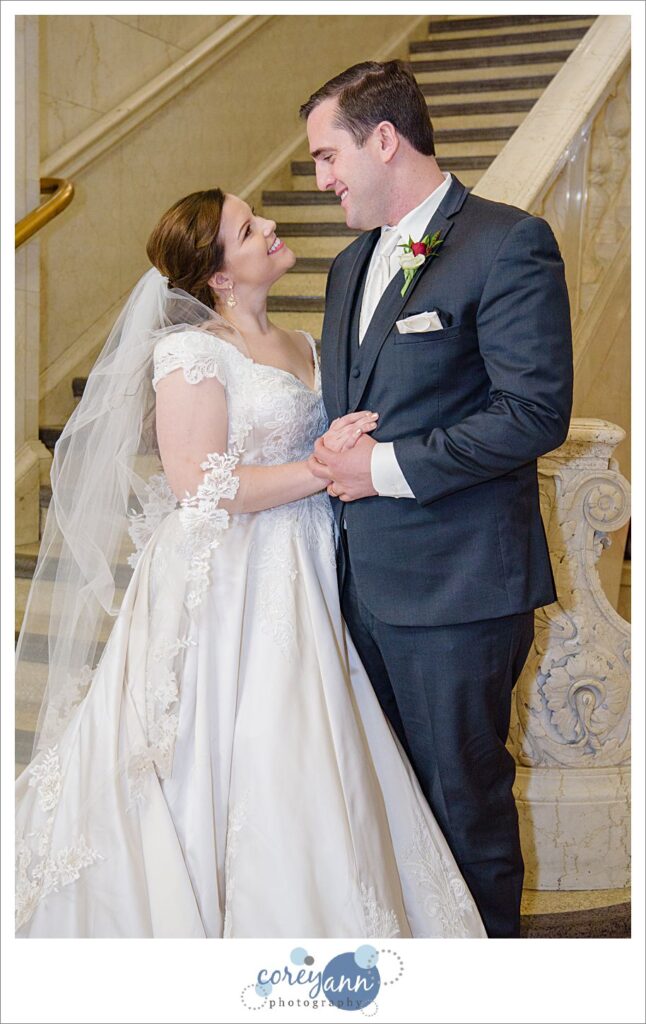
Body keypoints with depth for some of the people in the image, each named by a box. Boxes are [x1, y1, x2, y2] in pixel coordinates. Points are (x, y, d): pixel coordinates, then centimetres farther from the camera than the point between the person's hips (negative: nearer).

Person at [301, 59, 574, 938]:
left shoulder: (508, 243, -11)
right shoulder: (352, 263, 16)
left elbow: (537, 410, -19)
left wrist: (389, 466, -18)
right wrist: (334, 462, 4)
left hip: (457, 585, -8)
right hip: (366, 577, 8)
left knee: (466, 793, 6)